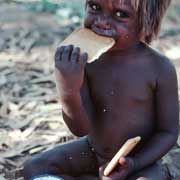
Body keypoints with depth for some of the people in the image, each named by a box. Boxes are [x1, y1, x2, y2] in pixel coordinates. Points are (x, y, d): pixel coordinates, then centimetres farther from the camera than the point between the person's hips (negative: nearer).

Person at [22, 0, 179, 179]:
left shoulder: (160, 69, -21)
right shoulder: (83, 59, -14)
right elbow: (81, 129, -16)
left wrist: (134, 164, -25)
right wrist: (68, 92, -34)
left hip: (139, 158, -4)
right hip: (93, 151, 4)